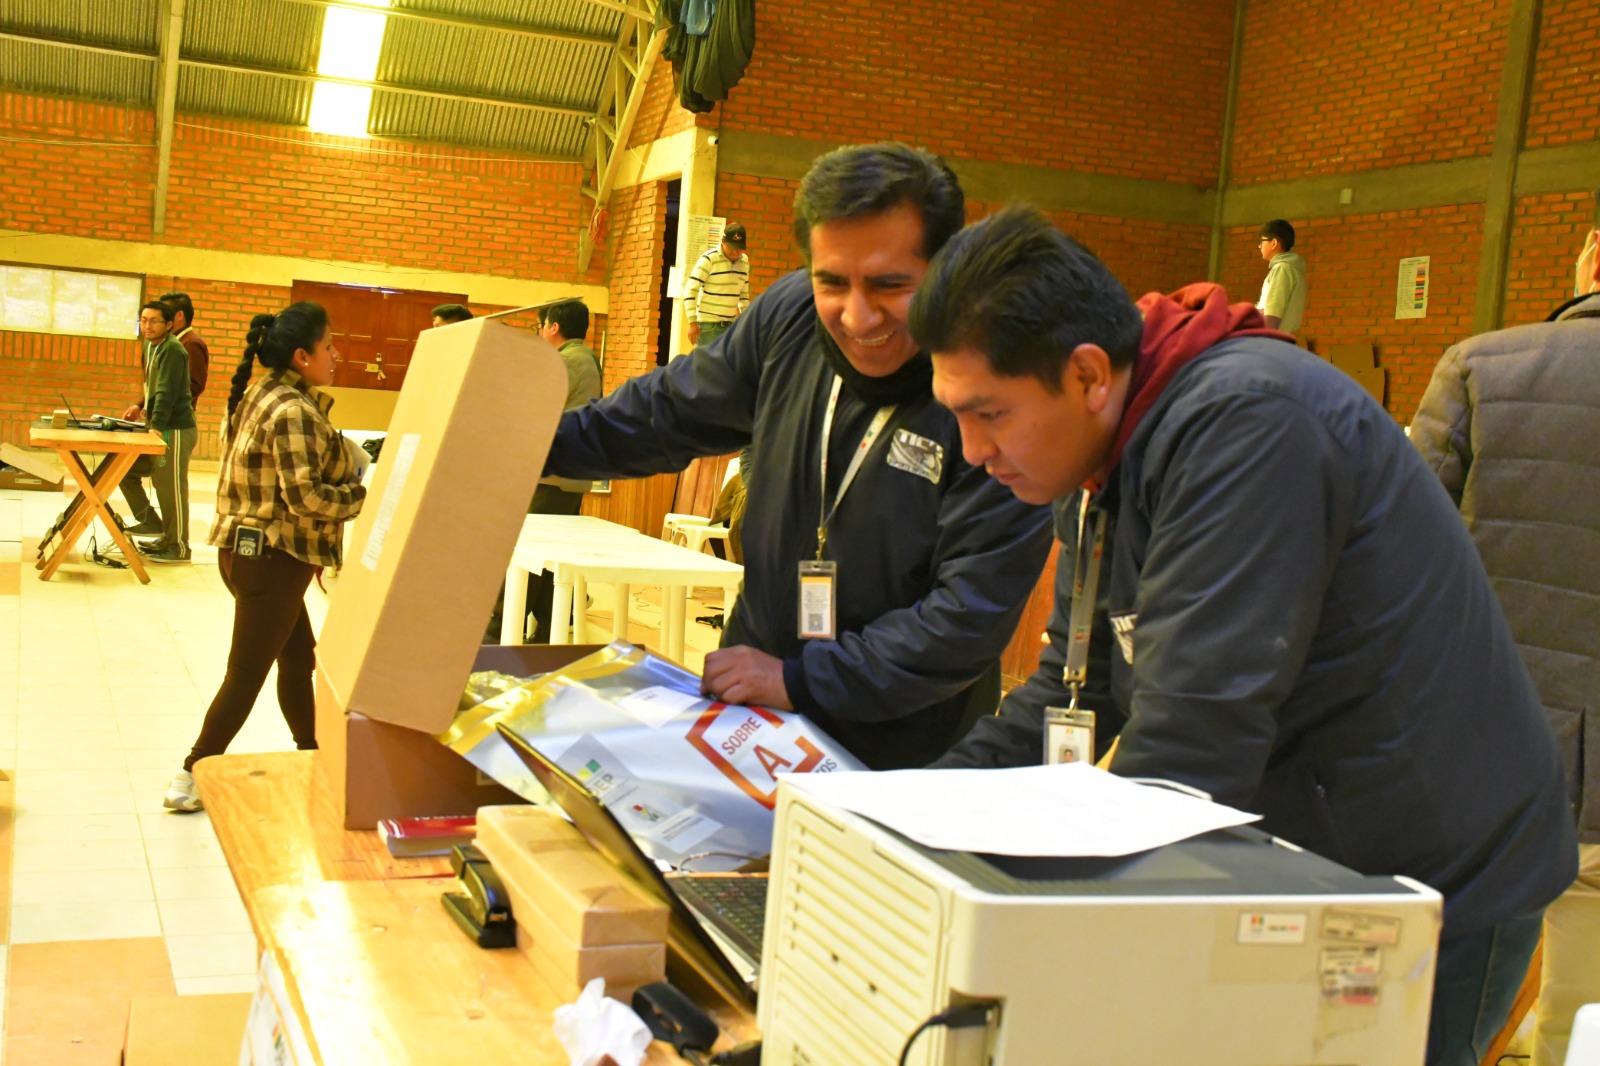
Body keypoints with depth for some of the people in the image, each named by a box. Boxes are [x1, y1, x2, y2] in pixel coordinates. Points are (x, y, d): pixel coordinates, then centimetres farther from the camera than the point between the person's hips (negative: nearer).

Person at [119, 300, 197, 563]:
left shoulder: (172, 350, -15)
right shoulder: (151, 346, 12)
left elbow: (167, 392, -23)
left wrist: (156, 427, -28)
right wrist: (142, 406, 10)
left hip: (175, 429, -10)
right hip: (160, 427, 10)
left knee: (171, 489, -5)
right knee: (126, 468, 12)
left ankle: (178, 548, 4)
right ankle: (150, 522, 19)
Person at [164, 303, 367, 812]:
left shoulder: (257, 396, 10)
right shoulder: (294, 412, -20)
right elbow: (304, 497, -25)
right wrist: (364, 496, -12)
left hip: (243, 546, 10)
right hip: (272, 559, -10)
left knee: (298, 655, 20)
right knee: (247, 673, -1)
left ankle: (310, 753, 31)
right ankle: (191, 779, 4)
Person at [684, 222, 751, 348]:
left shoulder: (744, 261, 8)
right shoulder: (708, 259, -11)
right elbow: (690, 291, -12)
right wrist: (693, 322, -17)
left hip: (731, 324, 6)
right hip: (709, 324, -6)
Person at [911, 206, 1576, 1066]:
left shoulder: (1243, 422, -26)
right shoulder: (1133, 448, 6)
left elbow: (1189, 745, -30)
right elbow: (1073, 690, 10)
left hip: (1432, 896, -9)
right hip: (1304, 868, 9)